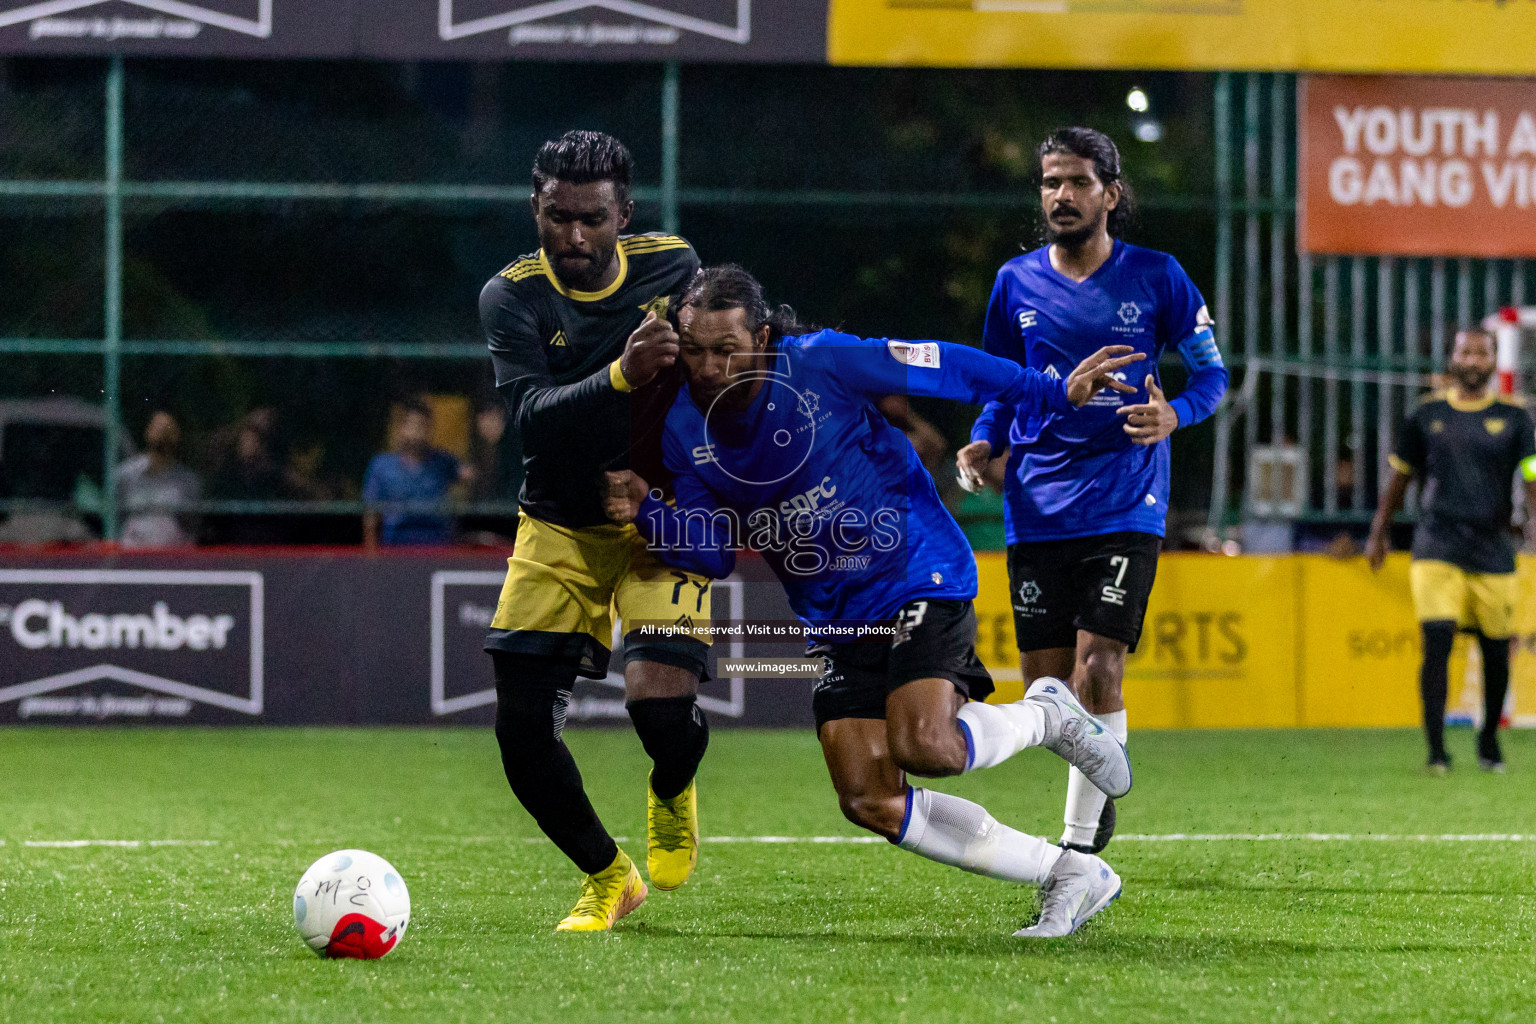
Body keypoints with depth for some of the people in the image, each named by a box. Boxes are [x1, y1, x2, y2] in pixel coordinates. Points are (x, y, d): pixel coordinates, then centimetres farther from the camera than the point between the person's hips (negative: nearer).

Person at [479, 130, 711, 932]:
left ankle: (672, 794, 16)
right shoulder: (511, 296, -11)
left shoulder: (673, 267, -7)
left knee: (661, 700, -22)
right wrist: (621, 375, -41)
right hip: (558, 528, 1)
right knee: (522, 729, -6)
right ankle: (607, 877, 20)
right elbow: (531, 416, -25)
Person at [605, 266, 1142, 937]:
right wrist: (647, 514, -16)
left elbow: (944, 369, -8)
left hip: (920, 576, -6)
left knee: (923, 746, -28)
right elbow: (711, 554, 3)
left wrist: (1057, 394, -9)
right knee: (870, 801, -7)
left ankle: (1047, 717, 6)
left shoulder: (819, 363, -16)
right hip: (836, 622, 6)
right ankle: (1069, 876, 5)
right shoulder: (686, 430, -1)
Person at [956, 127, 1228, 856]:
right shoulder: (1016, 283, 8)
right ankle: (1103, 789, 31)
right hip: (1037, 510, 3)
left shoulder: (1155, 276, 0)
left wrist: (1174, 415, -16)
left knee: (1097, 672, -16)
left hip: (1124, 507, -3)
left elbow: (1212, 371, 5)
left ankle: (1079, 841, -7)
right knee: (1045, 683, 3)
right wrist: (984, 443, 0)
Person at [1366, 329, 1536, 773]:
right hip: (1436, 549, -1)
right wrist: (1378, 533, 16)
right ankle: (1436, 750, -11)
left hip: (1493, 552, 1)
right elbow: (1400, 475, 17)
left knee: (1496, 653, 6)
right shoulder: (1427, 415, 7)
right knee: (1437, 643, -15)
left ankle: (1490, 738, 29)